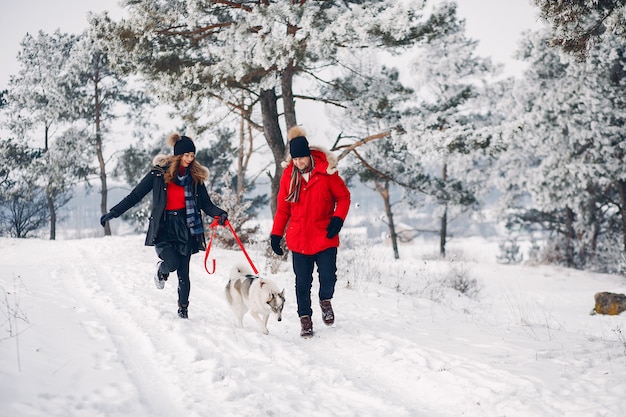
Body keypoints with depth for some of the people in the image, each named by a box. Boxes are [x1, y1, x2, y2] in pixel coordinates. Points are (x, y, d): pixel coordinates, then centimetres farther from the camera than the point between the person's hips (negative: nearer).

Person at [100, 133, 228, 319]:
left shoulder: (195, 177, 4)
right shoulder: (159, 173, -4)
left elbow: (206, 204, 6)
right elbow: (135, 196, 0)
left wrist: (219, 213, -15)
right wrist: (113, 213, -3)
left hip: (185, 227, 2)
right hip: (163, 227, -2)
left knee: (183, 272, 1)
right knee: (172, 263, -20)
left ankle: (183, 308, 19)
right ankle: (161, 270, 18)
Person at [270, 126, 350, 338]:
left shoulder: (326, 171, -8)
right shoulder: (289, 174, 0)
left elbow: (343, 197, 1)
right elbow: (283, 207, 7)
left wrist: (338, 218, -14)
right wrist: (276, 234, 4)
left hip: (325, 237, -2)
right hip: (299, 239, 2)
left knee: (328, 277, -4)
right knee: (303, 283, 5)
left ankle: (325, 300, 28)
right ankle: (305, 318, 19)